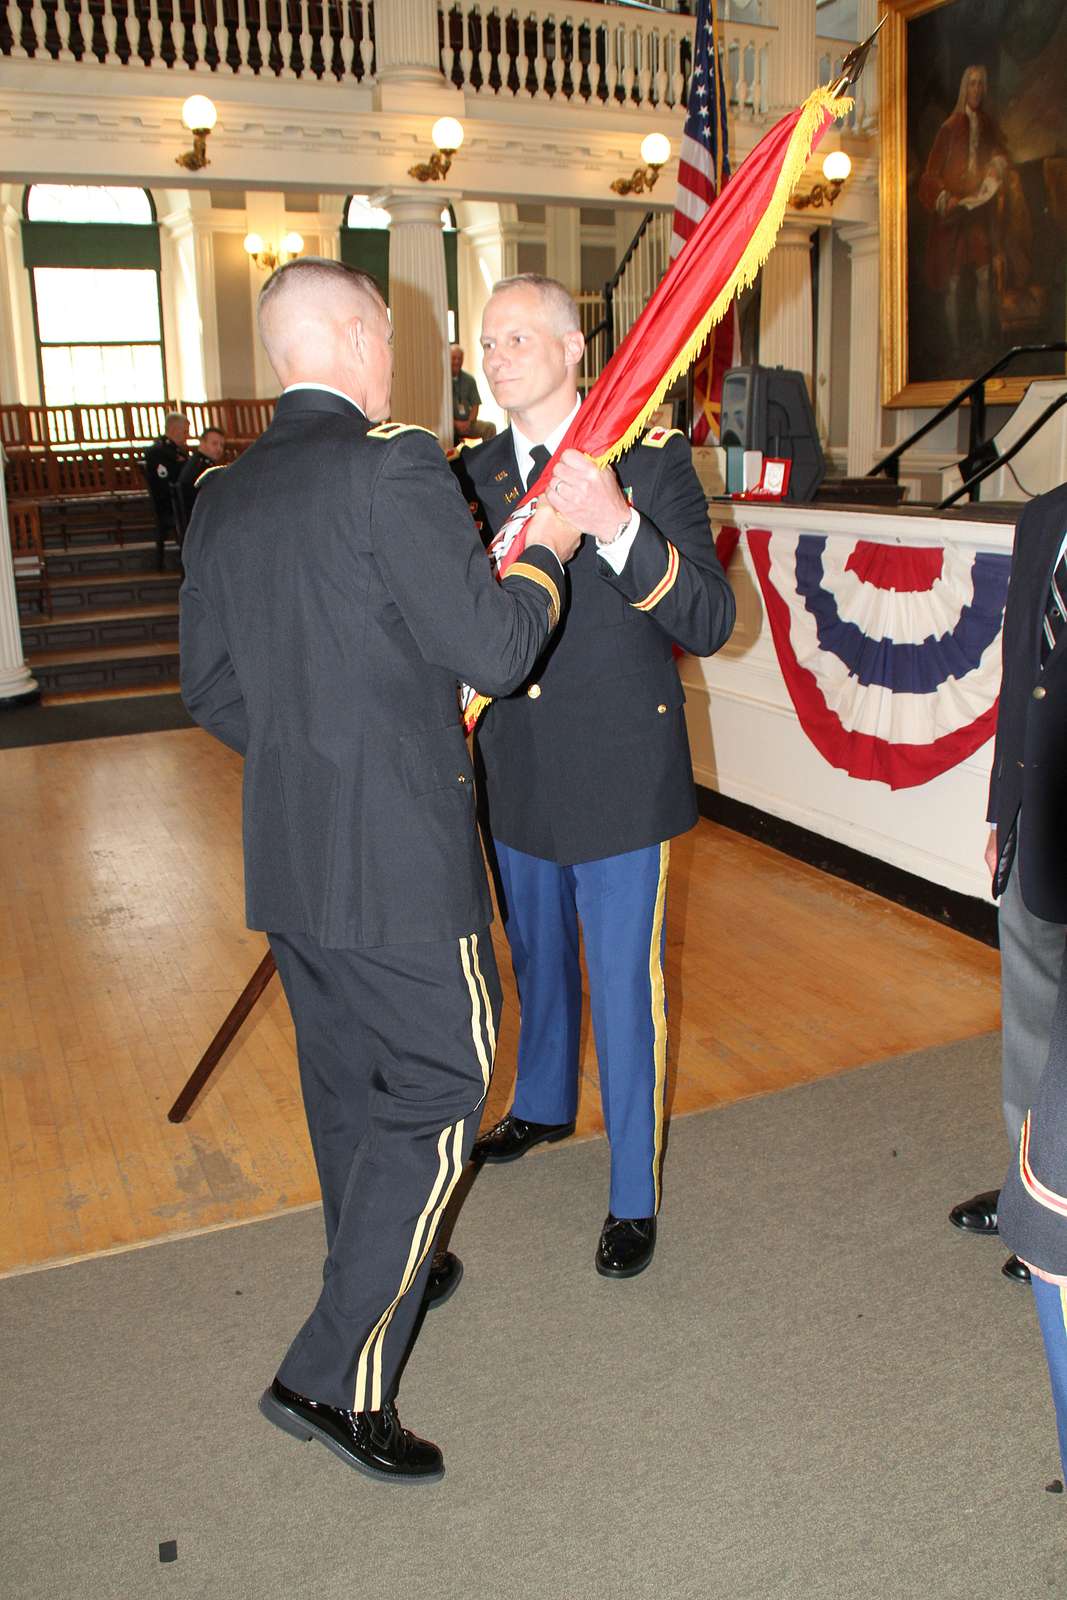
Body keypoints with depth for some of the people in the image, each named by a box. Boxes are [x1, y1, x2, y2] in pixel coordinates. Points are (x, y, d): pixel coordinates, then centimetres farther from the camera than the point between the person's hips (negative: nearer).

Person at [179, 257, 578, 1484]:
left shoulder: (221, 498, 8)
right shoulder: (394, 466, -15)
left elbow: (209, 689, 14)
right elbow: (493, 652, -16)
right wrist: (545, 556, 1)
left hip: (285, 854, 8)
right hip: (397, 854, -8)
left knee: (346, 1086, 22)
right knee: (434, 1095, 5)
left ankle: (381, 1284, 44)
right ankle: (335, 1375, 10)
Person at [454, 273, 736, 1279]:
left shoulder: (650, 458, -11)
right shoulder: (477, 472, 4)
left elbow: (709, 624, -20)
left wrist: (617, 527, -34)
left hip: (617, 775, -5)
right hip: (516, 776, 5)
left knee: (623, 990, 4)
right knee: (538, 960, 24)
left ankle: (634, 1196, 23)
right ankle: (544, 1105, 50)